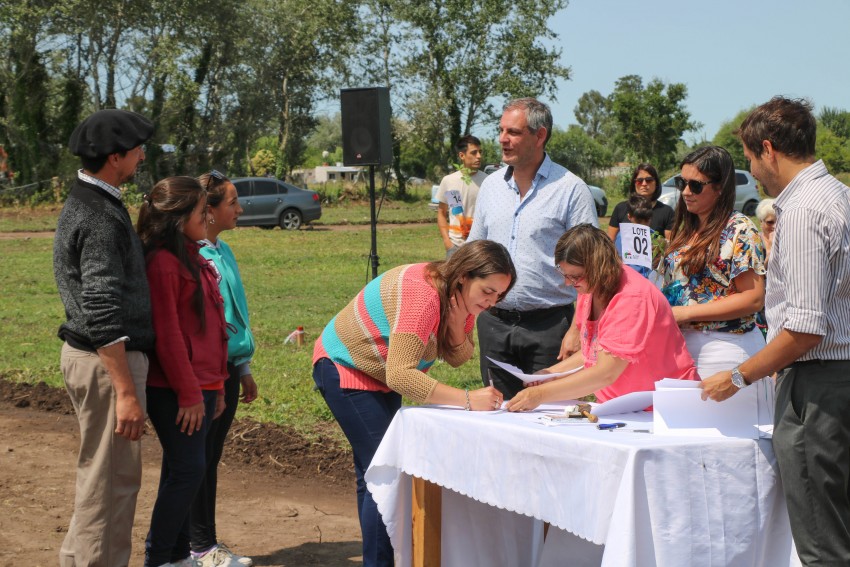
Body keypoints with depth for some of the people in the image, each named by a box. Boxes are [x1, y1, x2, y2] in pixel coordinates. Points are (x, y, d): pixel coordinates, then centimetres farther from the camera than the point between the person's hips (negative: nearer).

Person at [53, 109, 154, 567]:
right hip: (106, 361, -10)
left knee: (118, 476, 18)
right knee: (108, 481, -2)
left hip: (88, 353, 10)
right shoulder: (100, 218, -19)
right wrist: (126, 391, -24)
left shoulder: (82, 203, 13)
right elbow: (102, 313, -24)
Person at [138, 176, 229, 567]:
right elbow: (167, 335, -18)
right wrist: (189, 394, -16)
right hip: (174, 391, -9)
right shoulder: (163, 262, -15)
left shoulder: (193, 258, 15)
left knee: (183, 471, 12)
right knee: (187, 470, -6)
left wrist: (217, 384, 17)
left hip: (201, 386, 9)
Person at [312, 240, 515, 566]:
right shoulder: (422, 296, -34)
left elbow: (458, 357, -10)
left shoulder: (460, 299, -7)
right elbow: (400, 375, -41)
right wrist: (468, 400, -43)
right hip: (344, 371, -9)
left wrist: (458, 315, -27)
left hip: (378, 377, 10)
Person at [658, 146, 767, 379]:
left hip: (725, 349, -7)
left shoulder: (739, 230, -10)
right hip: (683, 342, 7)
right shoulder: (687, 231, 14)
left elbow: (754, 298, -17)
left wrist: (686, 312, -18)